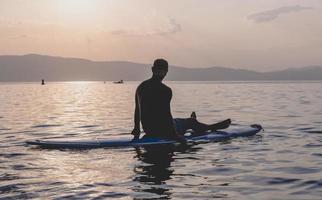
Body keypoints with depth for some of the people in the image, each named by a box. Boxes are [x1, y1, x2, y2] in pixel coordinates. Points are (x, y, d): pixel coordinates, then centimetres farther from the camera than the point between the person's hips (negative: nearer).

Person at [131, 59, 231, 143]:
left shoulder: (140, 87, 2)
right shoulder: (165, 90, -21)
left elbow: (137, 110, 8)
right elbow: (167, 113, -22)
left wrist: (136, 129, 20)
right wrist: (174, 135, -14)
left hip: (147, 130, 8)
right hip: (162, 130, -8)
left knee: (176, 121, 35)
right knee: (192, 121, 18)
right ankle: (213, 127, 44)